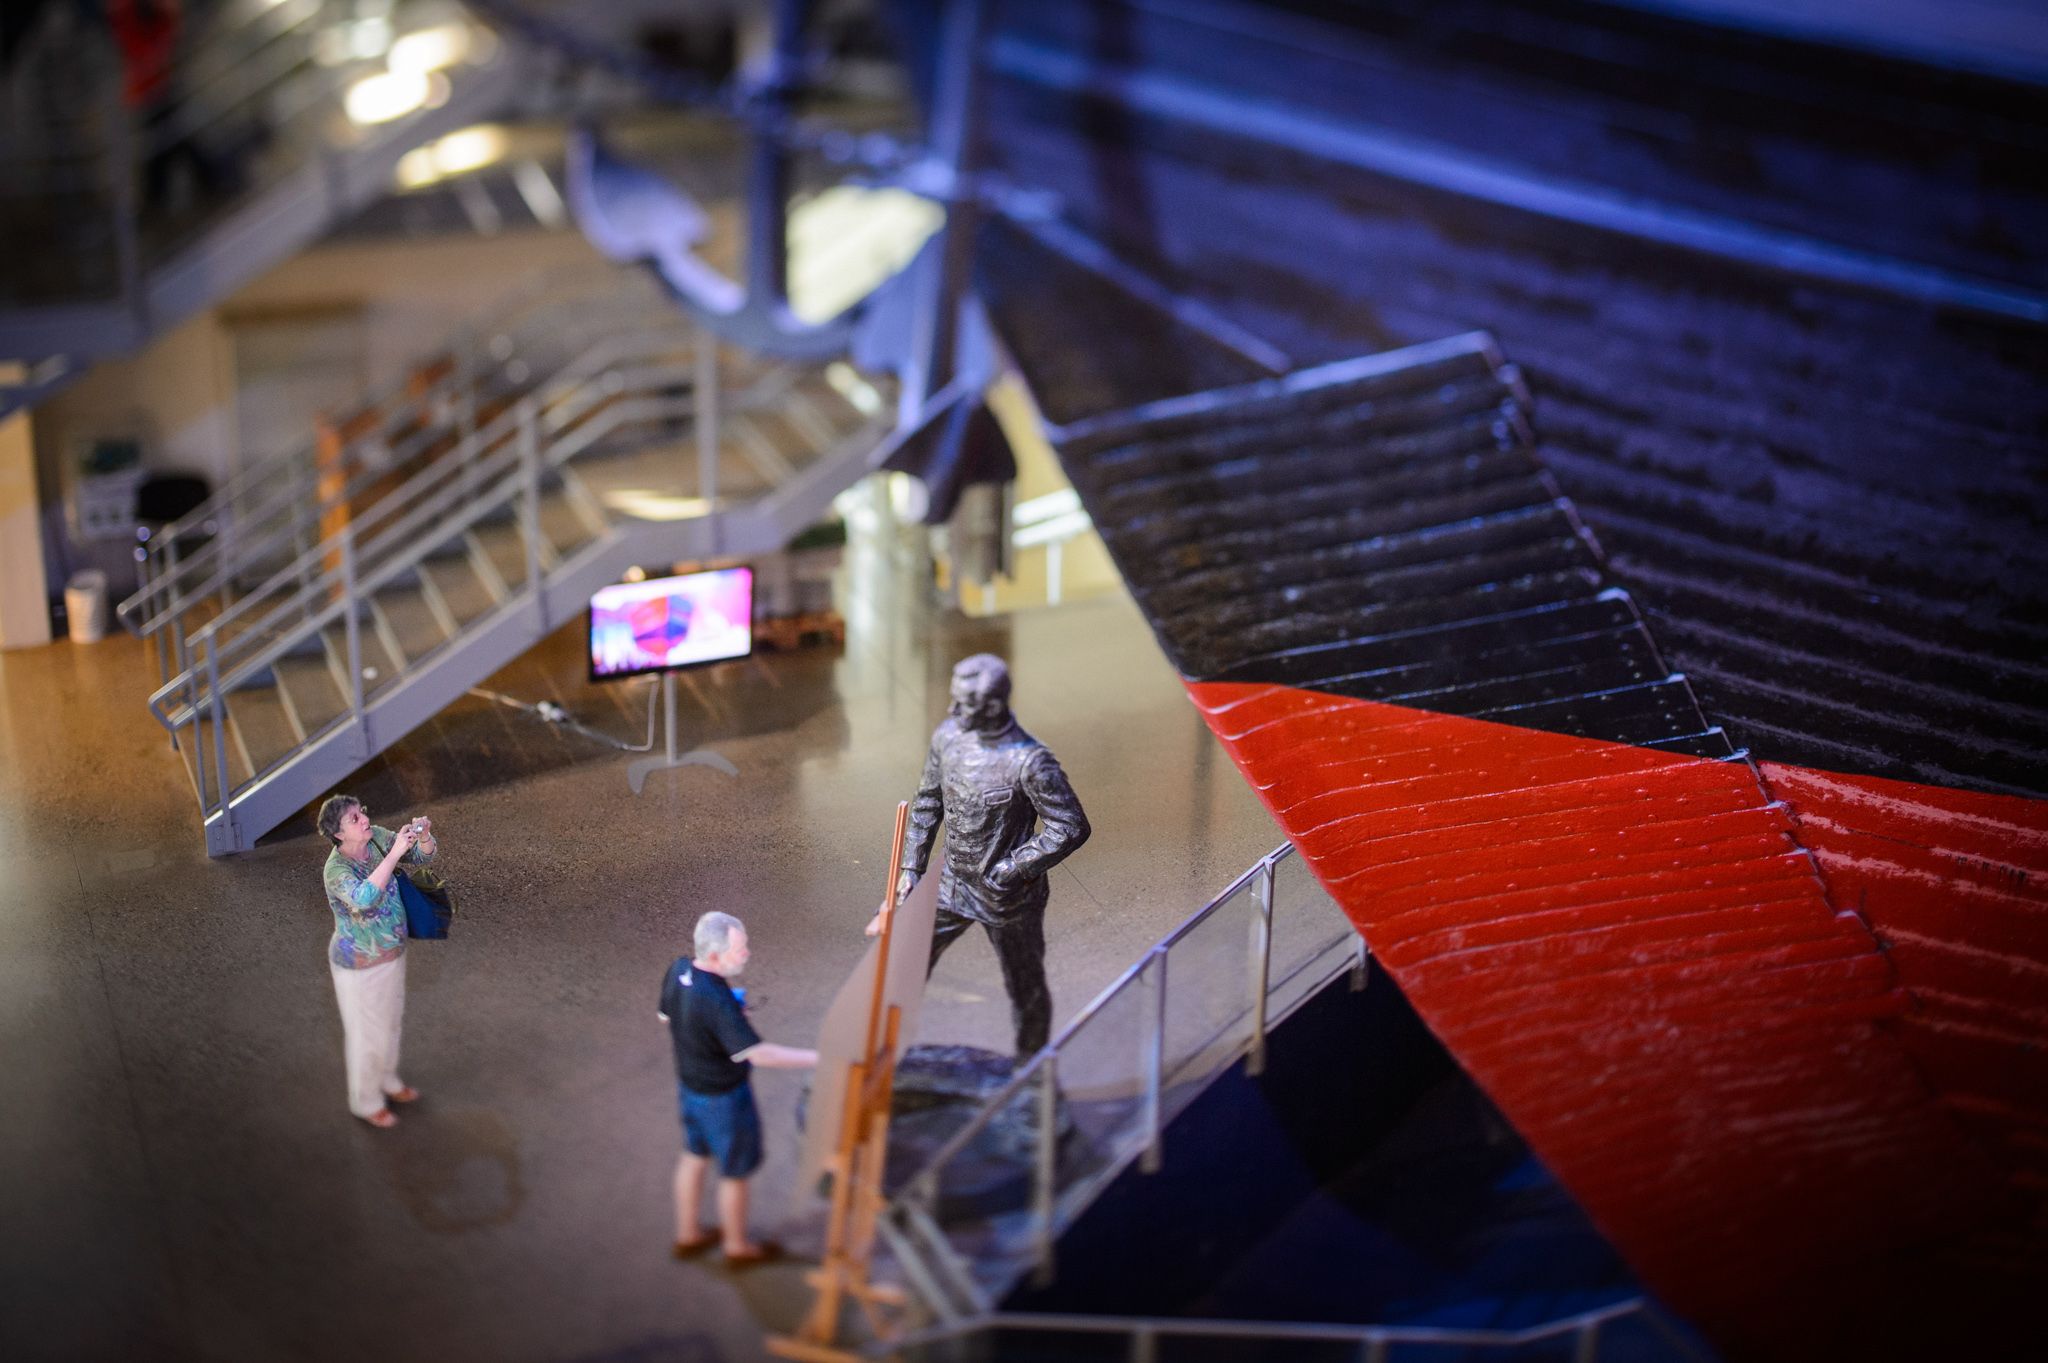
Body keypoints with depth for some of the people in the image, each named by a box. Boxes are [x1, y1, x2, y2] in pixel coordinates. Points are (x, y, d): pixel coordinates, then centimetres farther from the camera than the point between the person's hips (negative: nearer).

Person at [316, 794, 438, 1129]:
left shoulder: (378, 838, -13)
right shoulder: (337, 870, -32)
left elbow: (422, 856, -3)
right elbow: (364, 898, -51)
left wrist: (424, 835, -27)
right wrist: (394, 853, -52)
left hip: (392, 952, 7)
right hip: (360, 965, -7)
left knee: (391, 1022, 28)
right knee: (367, 1034, 13)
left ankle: (386, 1079, 53)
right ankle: (366, 1100, 37)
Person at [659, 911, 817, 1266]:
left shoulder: (678, 970, -13)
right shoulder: (716, 1002, -38)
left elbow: (666, 1017, 6)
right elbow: (758, 1054, -36)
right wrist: (817, 1058, -34)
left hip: (689, 1085, 8)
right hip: (723, 1097, -7)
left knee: (694, 1157, 27)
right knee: (735, 1173, 15)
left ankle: (687, 1235, 45)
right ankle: (737, 1247, 36)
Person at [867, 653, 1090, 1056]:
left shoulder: (1030, 761, -27)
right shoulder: (948, 735, -8)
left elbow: (1071, 827, -22)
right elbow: (927, 802, 7)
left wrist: (1010, 869, -21)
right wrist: (911, 868, 5)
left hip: (1008, 898, -5)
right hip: (953, 883, 5)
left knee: (1025, 989, 14)